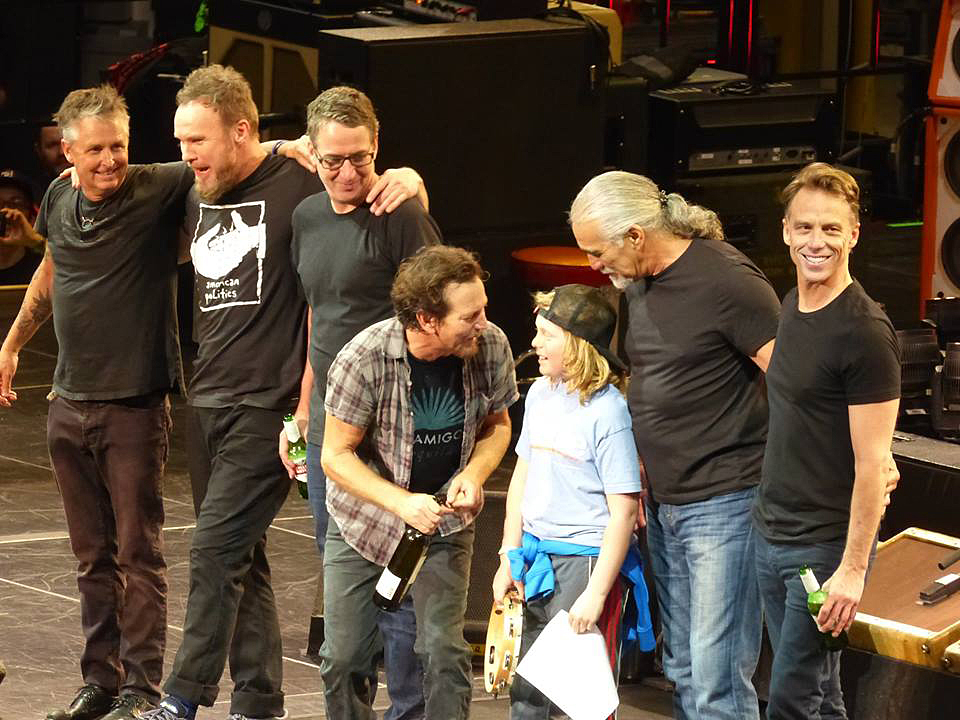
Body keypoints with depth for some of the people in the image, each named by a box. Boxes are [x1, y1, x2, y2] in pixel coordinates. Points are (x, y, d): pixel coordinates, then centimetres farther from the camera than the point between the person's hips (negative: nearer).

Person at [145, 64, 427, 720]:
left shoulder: (298, 187, -10)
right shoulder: (198, 196, 15)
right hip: (208, 399, 8)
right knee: (242, 559, 11)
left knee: (217, 551, -13)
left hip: (267, 405, -8)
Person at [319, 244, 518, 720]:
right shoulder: (363, 359, -27)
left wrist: (473, 475, -18)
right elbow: (336, 456, -17)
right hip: (364, 516, -1)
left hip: (444, 518, 1)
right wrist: (401, 502, -31)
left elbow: (497, 425, 2)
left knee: (444, 652, -12)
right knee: (345, 659, 3)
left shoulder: (490, 347, -17)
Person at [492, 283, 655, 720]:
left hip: (587, 560, -7)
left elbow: (624, 510, -17)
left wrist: (596, 594, -19)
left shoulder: (606, 410, -16)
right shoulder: (540, 393, 6)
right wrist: (510, 558, 12)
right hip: (536, 559, 7)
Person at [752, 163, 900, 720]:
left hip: (826, 548, -8)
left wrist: (853, 569, -19)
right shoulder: (791, 308, 8)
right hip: (772, 534, 8)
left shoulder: (865, 333, -17)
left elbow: (871, 463, -17)